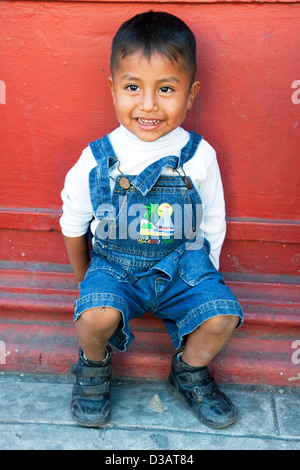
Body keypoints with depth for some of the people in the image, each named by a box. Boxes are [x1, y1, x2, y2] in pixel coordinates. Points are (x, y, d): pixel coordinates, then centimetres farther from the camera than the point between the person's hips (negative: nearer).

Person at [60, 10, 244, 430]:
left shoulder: (200, 156, -9)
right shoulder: (95, 160, -11)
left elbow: (213, 225, 4)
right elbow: (73, 224, 5)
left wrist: (203, 279, 5)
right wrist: (85, 279, 12)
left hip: (183, 268, 1)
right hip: (114, 267, -1)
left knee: (222, 316, -20)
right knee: (96, 315, -28)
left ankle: (189, 372, 14)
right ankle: (94, 365, 9)